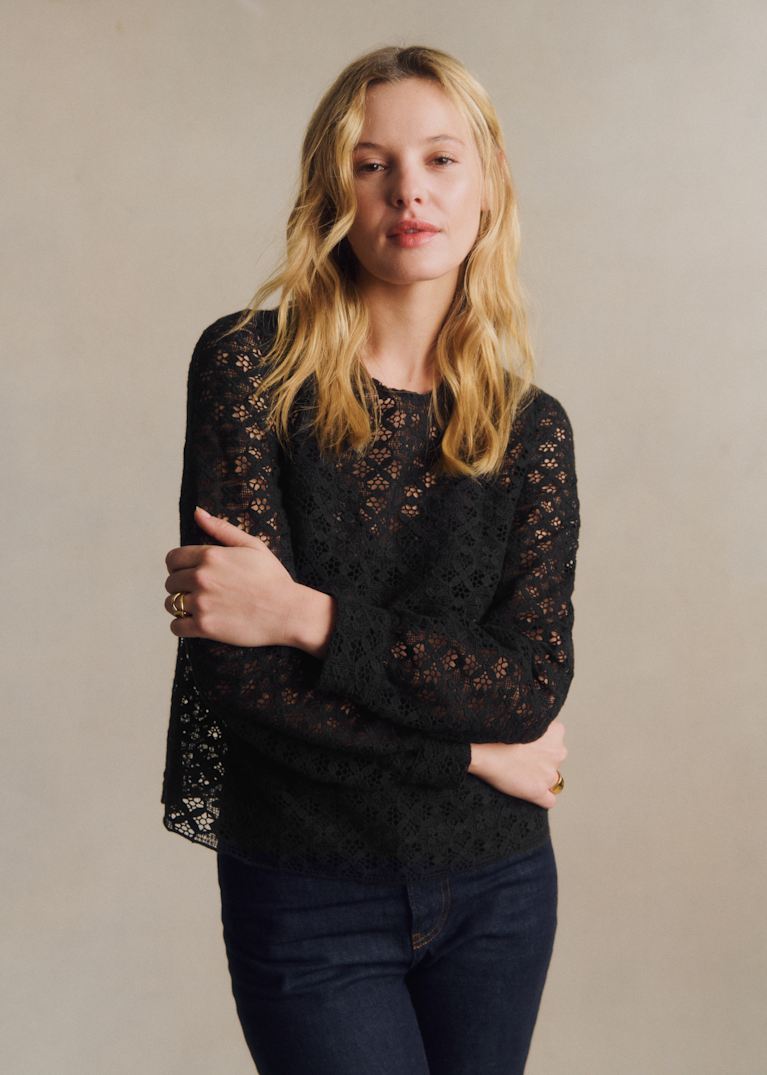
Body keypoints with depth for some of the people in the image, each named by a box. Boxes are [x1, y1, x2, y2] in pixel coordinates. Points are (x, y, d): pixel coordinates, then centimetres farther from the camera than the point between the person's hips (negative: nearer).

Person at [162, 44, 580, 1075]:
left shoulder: (532, 428, 0)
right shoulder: (250, 363, -9)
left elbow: (535, 680, -11)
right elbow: (240, 670, -16)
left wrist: (310, 616, -21)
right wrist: (475, 750, -11)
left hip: (497, 888, 3)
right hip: (307, 900, -3)